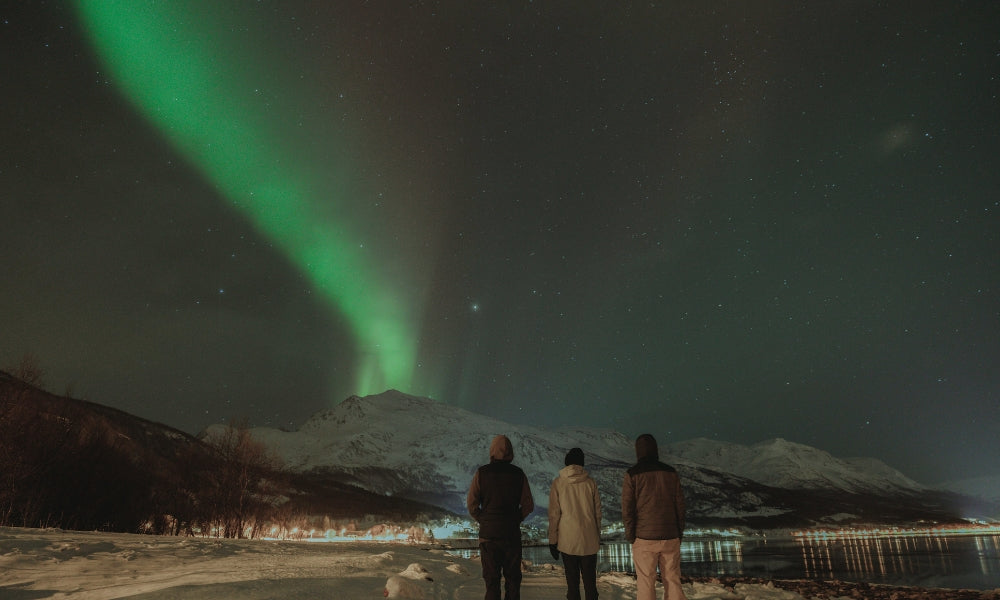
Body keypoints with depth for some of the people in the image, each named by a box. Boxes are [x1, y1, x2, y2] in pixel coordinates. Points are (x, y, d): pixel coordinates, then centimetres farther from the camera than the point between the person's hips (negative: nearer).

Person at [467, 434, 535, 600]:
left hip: (488, 533, -1)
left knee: (491, 579, 8)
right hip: (512, 533, 1)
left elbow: (471, 503, -5)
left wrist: (482, 520, 6)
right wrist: (516, 519, 10)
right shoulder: (518, 474, -3)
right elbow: (528, 505, 0)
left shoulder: (482, 472, -6)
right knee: (512, 577, 13)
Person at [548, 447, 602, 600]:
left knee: (572, 581, 7)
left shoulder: (558, 483, -3)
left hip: (567, 541, -1)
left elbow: (554, 514, -3)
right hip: (589, 541, 1)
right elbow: (597, 513, 5)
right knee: (590, 580, 11)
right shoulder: (591, 482, -1)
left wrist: (552, 541, 4)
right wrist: (598, 536, 16)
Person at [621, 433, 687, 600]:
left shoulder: (632, 474, -6)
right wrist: (680, 533, 13)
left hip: (644, 538, -3)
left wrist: (630, 536, 2)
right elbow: (680, 505, 4)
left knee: (645, 583, 5)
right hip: (670, 537, 3)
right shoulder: (671, 472, 3)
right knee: (673, 581, 10)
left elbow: (627, 509, -7)